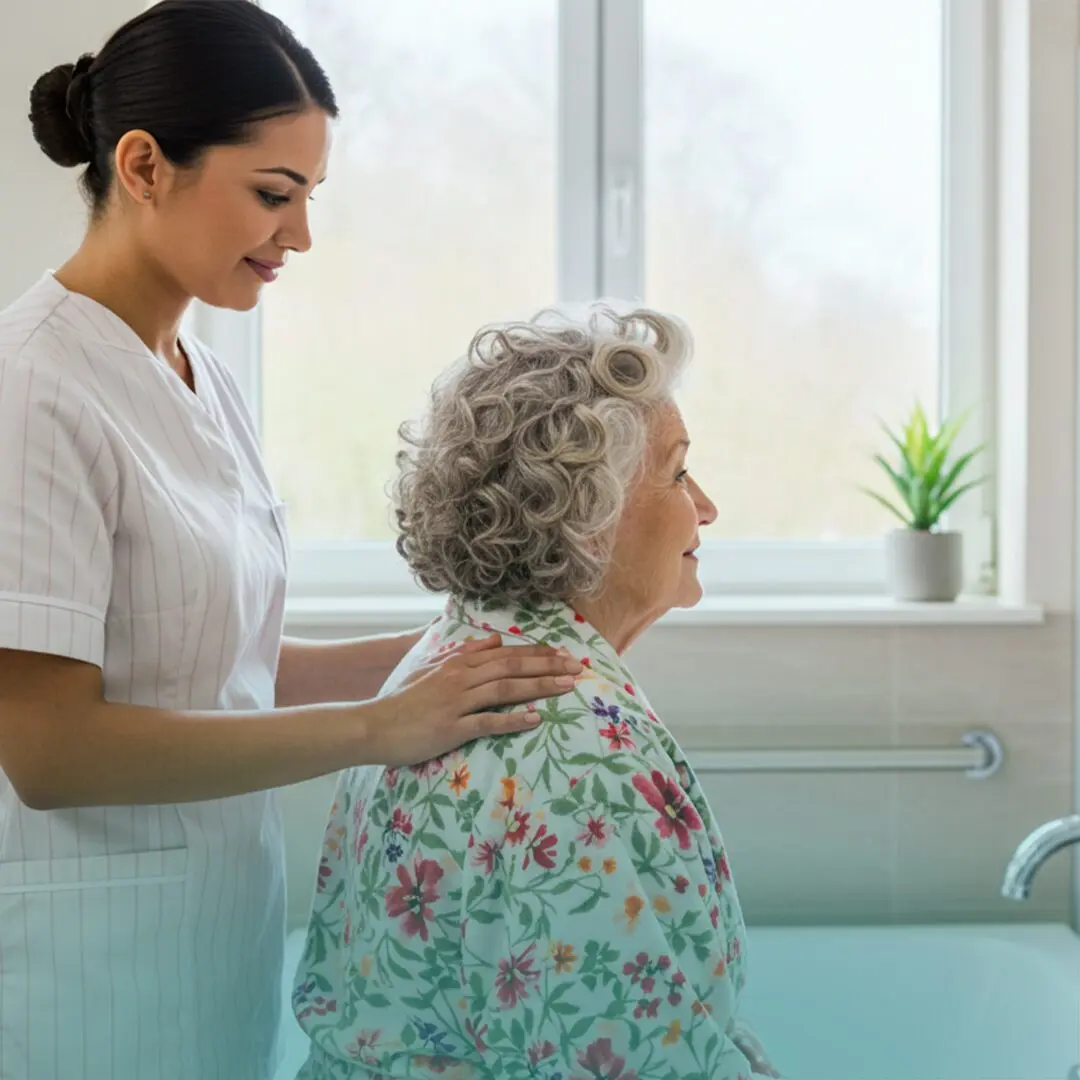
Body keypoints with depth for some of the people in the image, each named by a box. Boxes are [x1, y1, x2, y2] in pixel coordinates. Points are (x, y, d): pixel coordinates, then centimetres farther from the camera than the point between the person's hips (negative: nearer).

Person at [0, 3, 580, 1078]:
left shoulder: (204, 379, 8)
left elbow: (225, 667, 9)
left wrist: (449, 655, -3)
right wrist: (375, 727, -23)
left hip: (221, 906, 8)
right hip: (89, 954, -7)